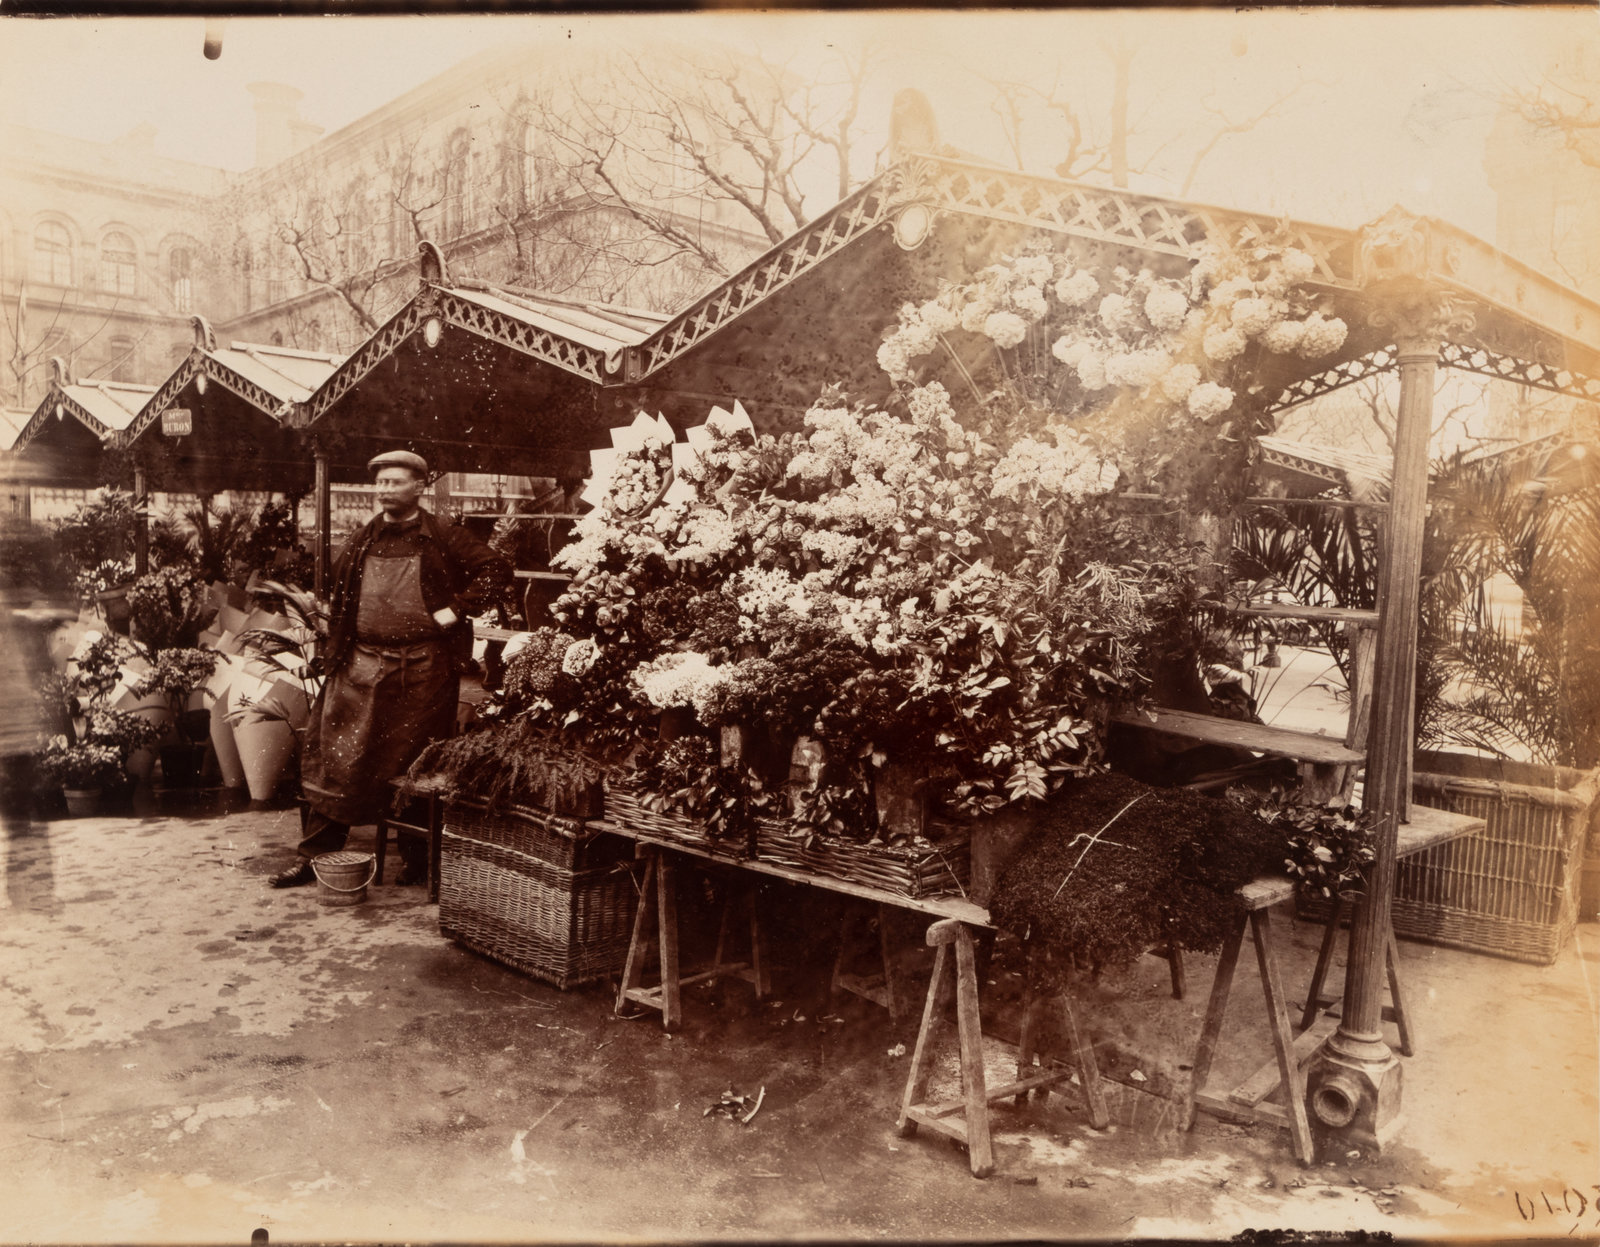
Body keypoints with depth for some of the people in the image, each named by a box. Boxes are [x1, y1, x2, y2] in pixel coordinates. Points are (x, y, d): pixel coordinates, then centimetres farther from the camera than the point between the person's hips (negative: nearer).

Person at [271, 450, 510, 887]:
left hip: (424, 668, -4)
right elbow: (339, 594, 21)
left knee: (415, 764, 4)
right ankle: (315, 854, 13)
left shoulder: (444, 539, -2)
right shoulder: (363, 541, 12)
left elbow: (497, 569, -6)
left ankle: (417, 858, 18)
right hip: (363, 664, 4)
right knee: (337, 758, 3)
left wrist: (456, 609, -11)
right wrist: (335, 651, 14)